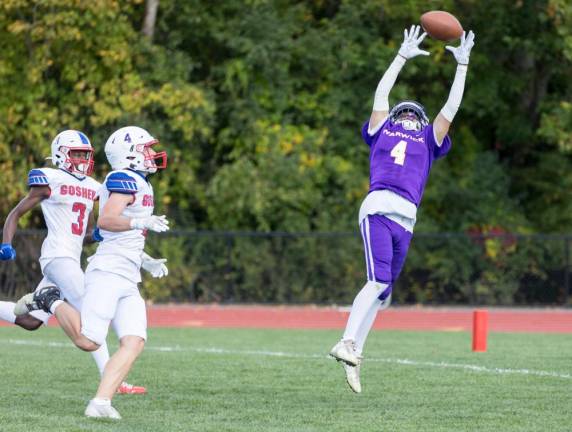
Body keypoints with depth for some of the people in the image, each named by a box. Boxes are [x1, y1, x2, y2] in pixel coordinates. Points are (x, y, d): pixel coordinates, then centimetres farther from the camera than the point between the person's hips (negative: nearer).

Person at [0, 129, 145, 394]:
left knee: (31, 321, 7)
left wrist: (96, 235, 2)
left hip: (71, 260, 8)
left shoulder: (90, 188, 18)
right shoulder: (51, 181, -3)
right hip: (58, 256, -8)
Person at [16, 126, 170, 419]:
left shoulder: (139, 185, 23)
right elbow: (105, 221, -19)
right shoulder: (126, 180, -6)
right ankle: (51, 302, 10)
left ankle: (101, 403, -15)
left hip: (128, 282, 9)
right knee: (88, 341, -15)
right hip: (108, 273, -9)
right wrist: (142, 222, -23)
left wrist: (147, 262, 22)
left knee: (134, 342, -9)